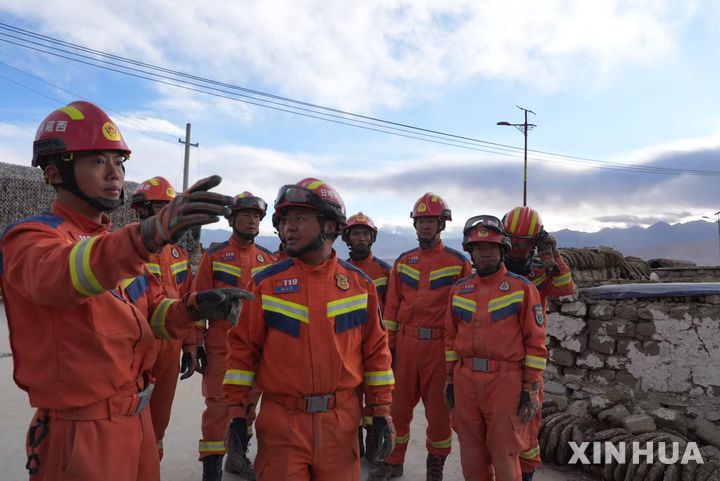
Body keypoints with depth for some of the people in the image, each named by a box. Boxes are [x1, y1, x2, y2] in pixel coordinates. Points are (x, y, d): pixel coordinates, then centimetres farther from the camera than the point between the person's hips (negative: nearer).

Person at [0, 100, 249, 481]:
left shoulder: (118, 244, 11)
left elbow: (153, 313, 8)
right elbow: (59, 275, -37)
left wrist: (194, 308, -15)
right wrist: (150, 233, -55)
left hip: (137, 419, 7)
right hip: (82, 431, -7)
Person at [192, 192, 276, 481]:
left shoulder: (269, 259, 7)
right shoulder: (214, 256, -2)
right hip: (221, 346, -3)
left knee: (249, 403, 14)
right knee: (219, 405, 0)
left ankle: (237, 455, 33)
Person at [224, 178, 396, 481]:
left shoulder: (359, 283, 0)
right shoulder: (266, 282, -4)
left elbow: (375, 350, 4)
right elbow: (244, 348, 0)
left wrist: (382, 411, 3)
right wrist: (238, 413, -1)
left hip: (342, 422, 2)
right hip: (281, 422, -1)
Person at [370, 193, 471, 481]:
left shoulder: (458, 262, -1)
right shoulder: (403, 262, 9)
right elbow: (392, 306, 8)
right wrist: (387, 345, 5)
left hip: (440, 346, -3)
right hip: (405, 343, 3)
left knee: (438, 409, 7)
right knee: (398, 405, 12)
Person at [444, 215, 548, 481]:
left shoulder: (522, 288, -4)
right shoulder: (459, 290, 9)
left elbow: (536, 342, -5)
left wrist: (531, 389, -7)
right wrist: (450, 379, 12)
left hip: (505, 380, -4)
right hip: (465, 379, 4)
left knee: (504, 454, 5)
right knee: (471, 454, 14)